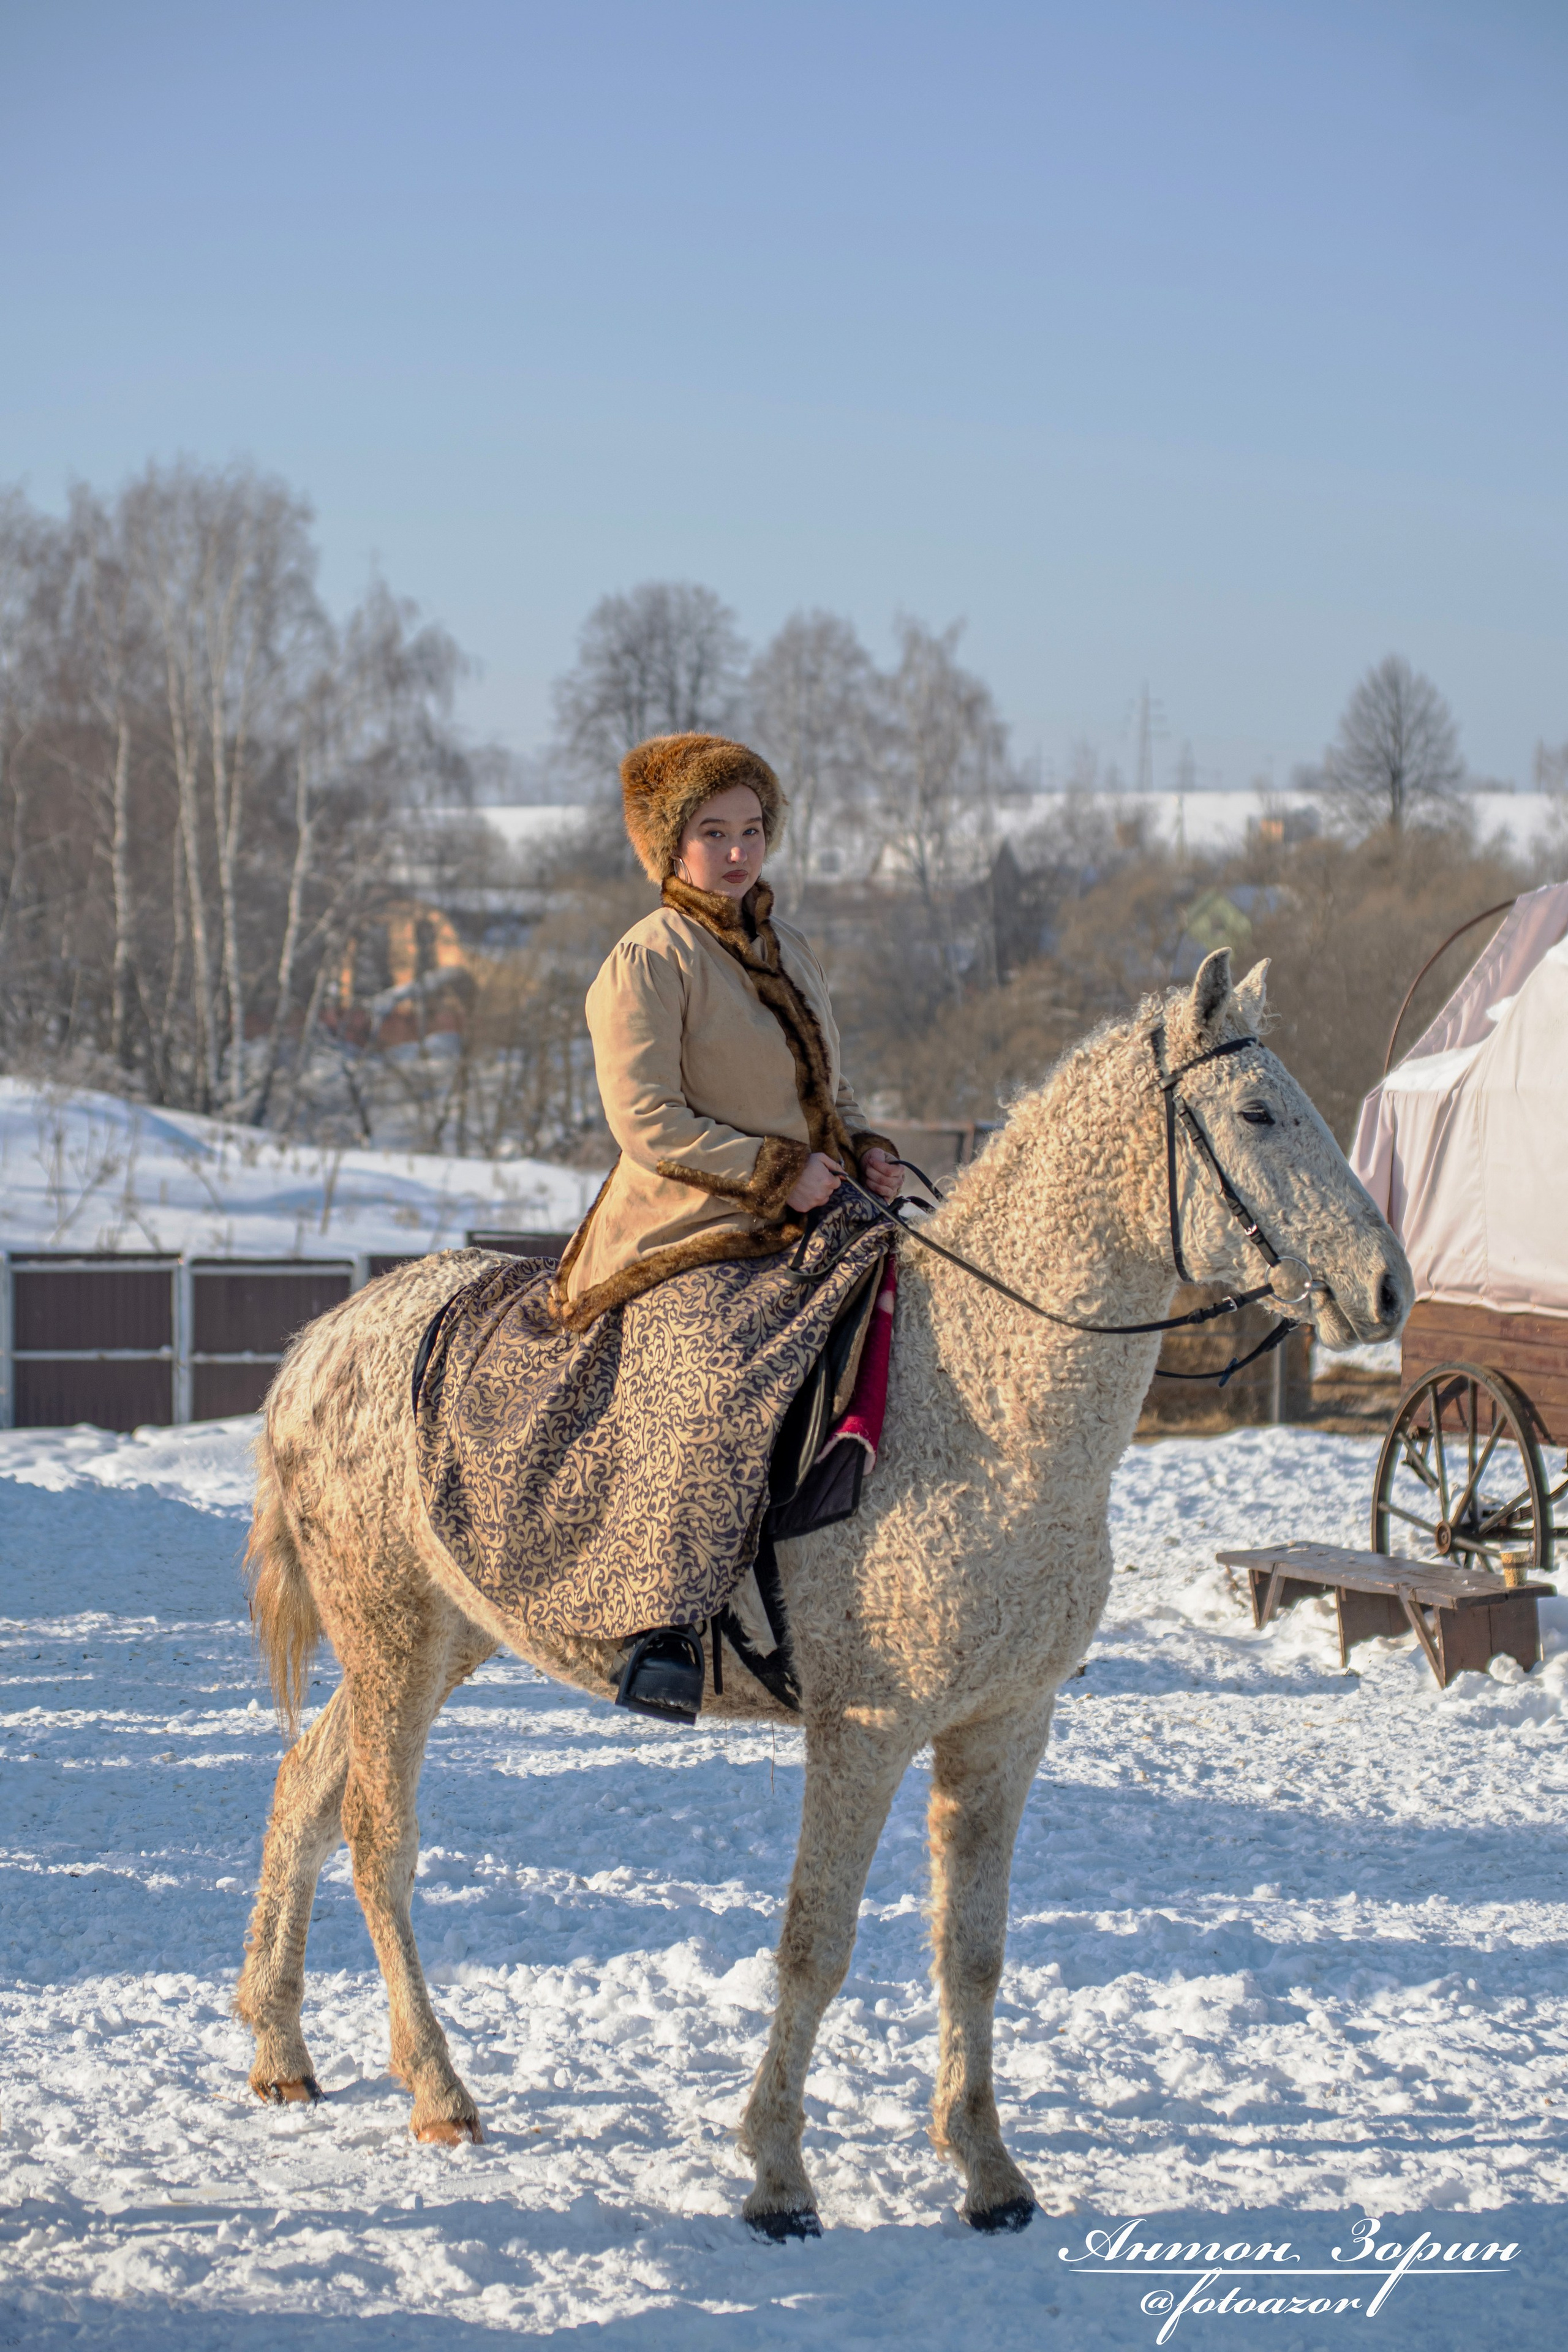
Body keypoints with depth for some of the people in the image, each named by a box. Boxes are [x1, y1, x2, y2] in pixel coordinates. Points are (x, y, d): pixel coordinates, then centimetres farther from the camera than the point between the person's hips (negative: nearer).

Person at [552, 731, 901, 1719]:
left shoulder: (790, 948, 18)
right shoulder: (647, 963, -7)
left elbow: (831, 1086, 29)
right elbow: (647, 1120, -14)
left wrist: (865, 1152, 7)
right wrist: (778, 1172, -17)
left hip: (806, 1219, 8)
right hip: (689, 1229, -8)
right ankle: (669, 1619, -34)